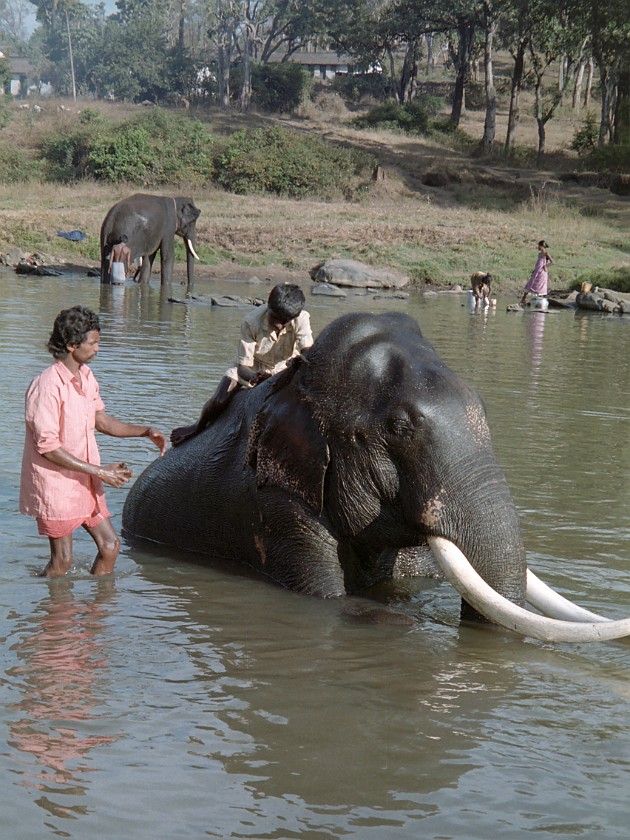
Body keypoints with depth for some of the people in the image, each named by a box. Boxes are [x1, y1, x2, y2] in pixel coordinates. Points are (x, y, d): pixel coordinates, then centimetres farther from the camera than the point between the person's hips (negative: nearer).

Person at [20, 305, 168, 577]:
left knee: (110, 546, 10)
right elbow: (48, 447, -23)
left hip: (85, 484, 8)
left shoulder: (86, 376, 5)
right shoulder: (47, 386, -23)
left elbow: (101, 420, 18)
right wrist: (100, 472, -21)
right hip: (56, 486, -8)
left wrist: (146, 431, 4)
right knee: (62, 560, -2)